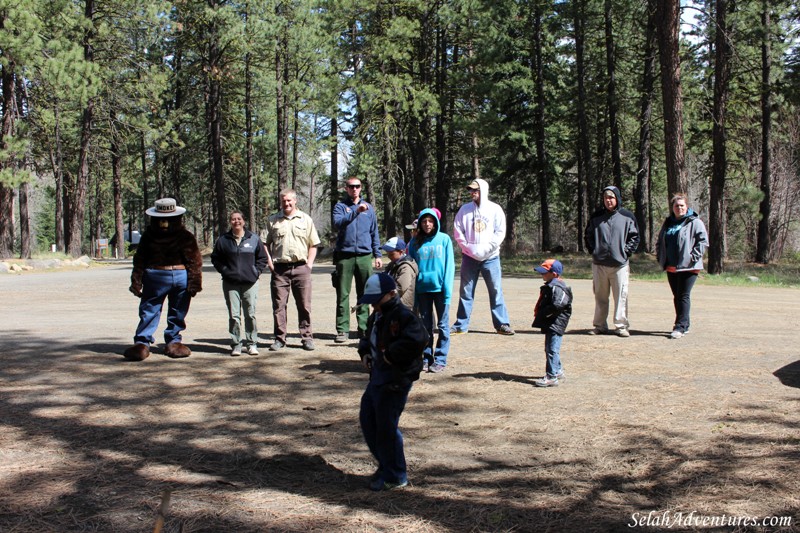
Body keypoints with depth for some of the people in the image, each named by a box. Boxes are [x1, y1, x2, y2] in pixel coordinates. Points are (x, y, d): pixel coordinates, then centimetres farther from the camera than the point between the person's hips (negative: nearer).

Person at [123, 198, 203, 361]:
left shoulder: (184, 236, 1)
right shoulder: (149, 236, 5)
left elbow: (195, 261, 0)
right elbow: (139, 261, 7)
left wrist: (194, 283, -6)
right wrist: (136, 283, 2)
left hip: (181, 278, 0)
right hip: (154, 278, 0)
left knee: (177, 314, 9)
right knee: (148, 311, -1)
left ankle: (174, 341, 21)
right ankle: (141, 342, 3)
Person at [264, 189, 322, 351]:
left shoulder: (305, 219, 10)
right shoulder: (272, 221, 10)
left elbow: (313, 244, 11)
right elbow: (265, 243, 11)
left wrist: (309, 263, 0)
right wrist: (269, 262, -1)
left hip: (301, 268, 0)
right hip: (280, 268, 0)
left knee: (304, 305, 2)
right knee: (278, 305, 2)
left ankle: (307, 338, 10)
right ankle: (279, 339, 10)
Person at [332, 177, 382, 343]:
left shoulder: (369, 207, 14)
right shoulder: (340, 206, 5)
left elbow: (374, 233, 17)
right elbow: (338, 222, -15)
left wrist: (377, 255, 10)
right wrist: (356, 211, -26)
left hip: (365, 256, 2)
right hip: (345, 255, -2)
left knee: (364, 294, 4)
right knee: (343, 294, -2)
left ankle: (364, 327, 10)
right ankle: (342, 329, -1)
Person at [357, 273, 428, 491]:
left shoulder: (404, 316, -17)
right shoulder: (377, 316, 13)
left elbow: (418, 339, -34)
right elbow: (367, 338, 31)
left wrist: (391, 354, -26)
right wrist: (364, 352, 9)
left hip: (395, 381, -10)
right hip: (377, 377, 10)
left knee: (386, 427, -4)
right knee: (367, 420, 17)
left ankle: (395, 476, 12)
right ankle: (385, 465, 33)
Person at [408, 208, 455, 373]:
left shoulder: (444, 239, 0)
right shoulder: (415, 242, 6)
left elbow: (449, 265, -2)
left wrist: (447, 289, -10)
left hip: (439, 287, -2)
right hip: (422, 288, 2)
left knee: (443, 324, 3)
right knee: (425, 325, 9)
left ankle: (440, 359, 9)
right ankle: (426, 358, 17)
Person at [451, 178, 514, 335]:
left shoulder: (495, 209, 1)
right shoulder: (464, 209, 6)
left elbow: (500, 233, -4)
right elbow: (458, 232, 4)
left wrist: (485, 249, -11)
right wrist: (469, 248, -7)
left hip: (491, 257, -1)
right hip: (469, 257, 1)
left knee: (496, 291, 0)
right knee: (466, 291, 4)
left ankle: (502, 324, 6)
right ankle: (461, 325, 10)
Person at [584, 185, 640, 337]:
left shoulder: (627, 217, 3)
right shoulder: (596, 216, 7)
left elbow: (635, 237, 8)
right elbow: (587, 236, 16)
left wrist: (626, 251, -1)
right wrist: (593, 250, 6)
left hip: (620, 263, -2)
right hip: (599, 263, 2)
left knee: (621, 296, -2)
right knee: (600, 296, 8)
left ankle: (621, 325, 5)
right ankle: (599, 325, 16)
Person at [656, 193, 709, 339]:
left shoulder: (695, 222, -4)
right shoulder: (668, 223, 16)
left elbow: (703, 241, -10)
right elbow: (660, 242, 24)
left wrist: (693, 257, -15)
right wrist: (660, 257, 13)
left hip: (687, 267, -7)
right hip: (671, 267, 7)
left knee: (683, 296, -8)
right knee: (677, 296, 11)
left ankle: (680, 327, -6)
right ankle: (685, 324, 22)